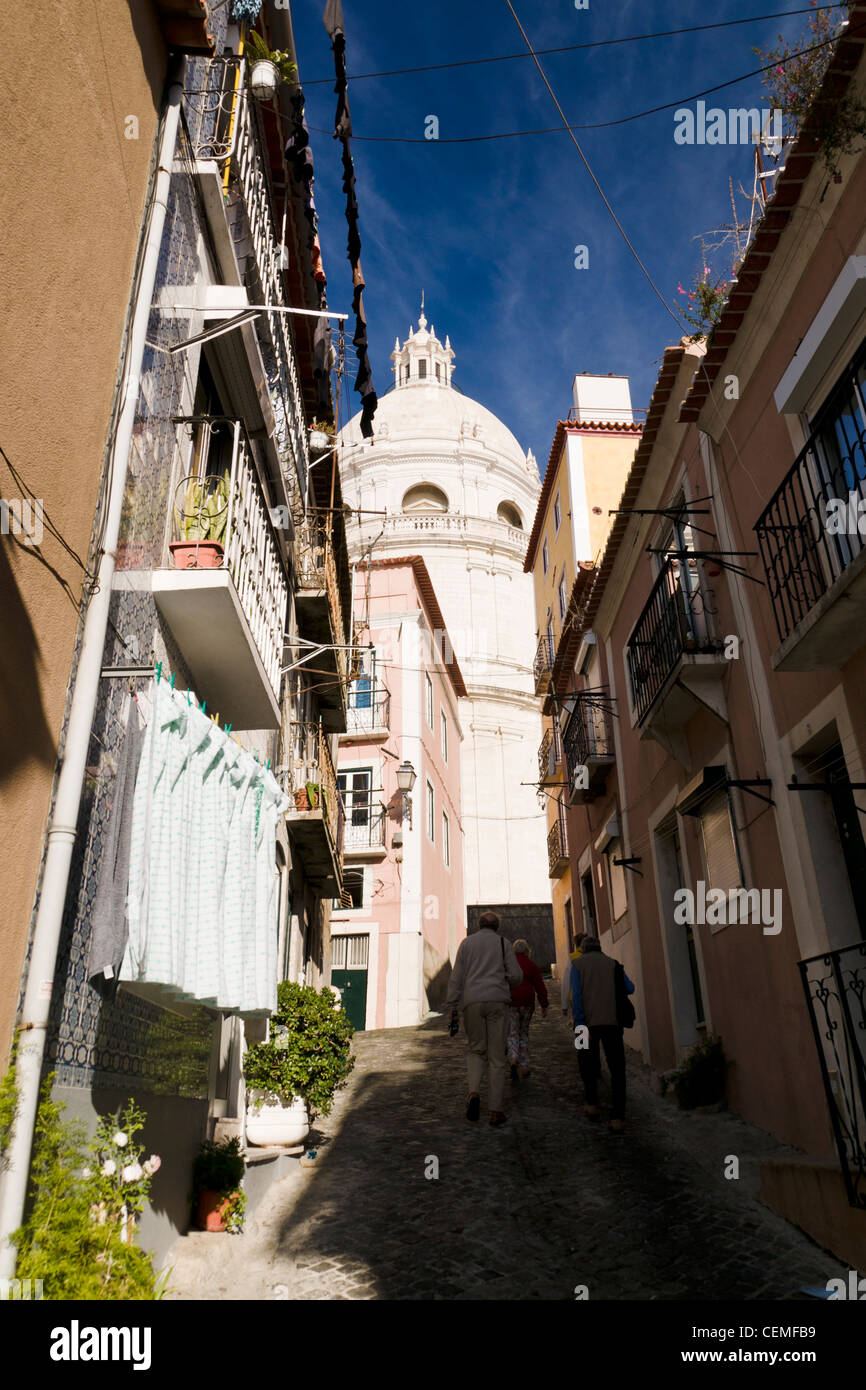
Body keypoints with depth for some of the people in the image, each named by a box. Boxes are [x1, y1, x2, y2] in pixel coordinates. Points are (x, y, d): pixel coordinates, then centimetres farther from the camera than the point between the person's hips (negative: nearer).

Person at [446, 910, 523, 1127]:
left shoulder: (466, 943, 11)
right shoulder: (503, 943, 10)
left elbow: (456, 977, 5)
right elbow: (516, 976, 2)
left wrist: (452, 1008, 5)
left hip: (472, 1001, 1)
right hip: (496, 1001, -1)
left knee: (475, 1049, 15)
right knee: (496, 1056, 4)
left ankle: (474, 1092, -9)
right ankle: (496, 1111, 3)